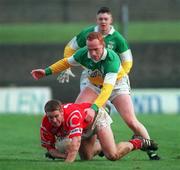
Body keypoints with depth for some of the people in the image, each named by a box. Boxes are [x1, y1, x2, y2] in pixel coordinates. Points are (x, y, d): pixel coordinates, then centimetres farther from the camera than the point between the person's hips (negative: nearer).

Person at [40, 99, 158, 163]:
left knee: (113, 155, -18)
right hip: (84, 129, 6)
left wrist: (67, 162, -60)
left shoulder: (72, 115, -45)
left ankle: (139, 143, 9)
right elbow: (50, 148, -17)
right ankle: (100, 147, 47)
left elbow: (75, 143, -52)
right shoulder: (45, 126, -27)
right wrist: (65, 155, -37)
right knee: (86, 158, 14)